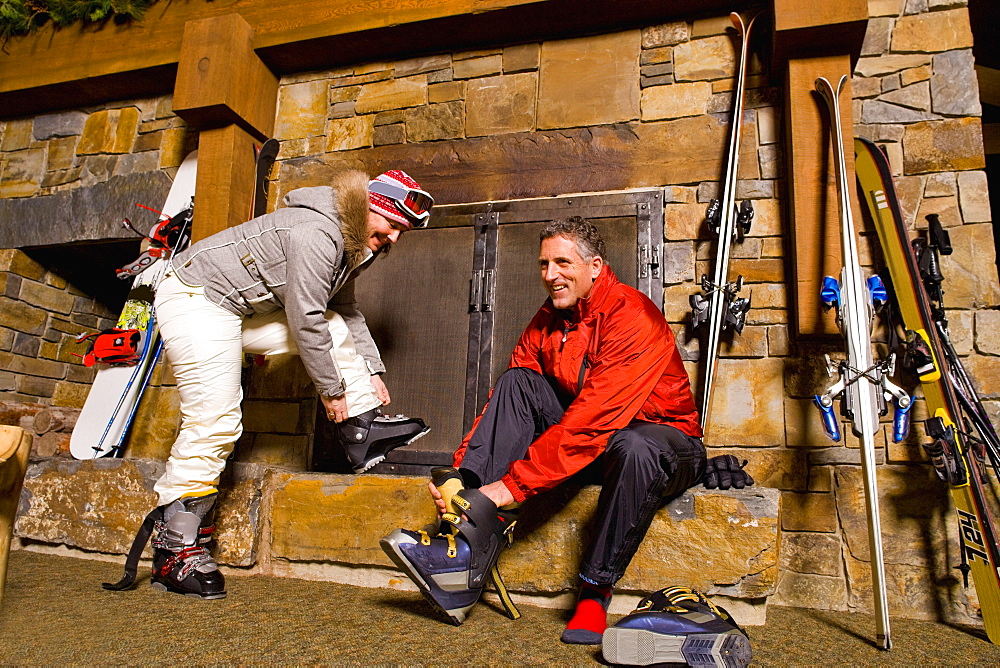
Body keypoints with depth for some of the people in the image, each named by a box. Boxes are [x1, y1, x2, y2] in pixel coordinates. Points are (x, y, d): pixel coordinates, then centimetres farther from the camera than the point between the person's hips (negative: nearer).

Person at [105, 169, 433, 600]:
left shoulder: (352, 245, 7)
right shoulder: (317, 233, -24)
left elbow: (348, 311, 16)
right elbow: (305, 319, -24)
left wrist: (371, 371, 9)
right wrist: (331, 389, -15)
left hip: (248, 309, 10)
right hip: (197, 301, -10)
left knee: (338, 328, 3)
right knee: (214, 422, -14)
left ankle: (364, 433, 6)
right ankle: (173, 552, -5)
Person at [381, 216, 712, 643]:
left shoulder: (633, 316, -21)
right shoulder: (546, 322, 2)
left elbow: (592, 418, -30)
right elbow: (505, 403, -5)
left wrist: (512, 485, -32)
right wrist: (459, 471, -19)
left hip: (664, 436, -6)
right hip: (594, 436, 6)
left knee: (633, 447, -40)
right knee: (516, 383, -14)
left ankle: (594, 592, -17)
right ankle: (469, 548, -27)